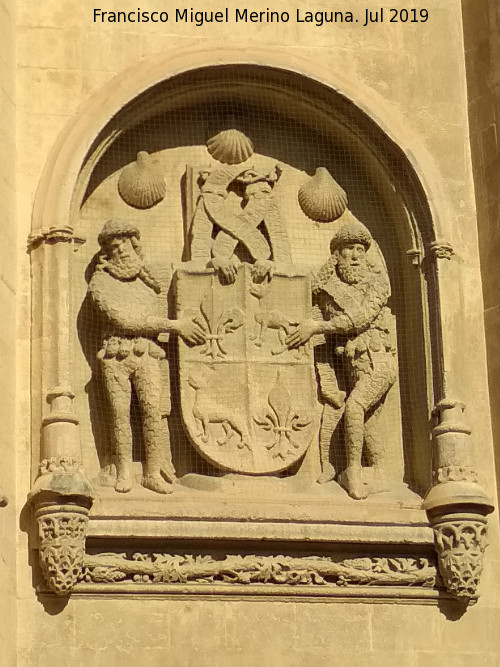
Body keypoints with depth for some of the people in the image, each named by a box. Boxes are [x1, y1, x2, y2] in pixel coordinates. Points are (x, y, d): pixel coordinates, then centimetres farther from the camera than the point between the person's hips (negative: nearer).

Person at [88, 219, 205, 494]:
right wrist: (173, 325, -10)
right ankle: (124, 472, 1)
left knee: (154, 409, -11)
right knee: (120, 413, -6)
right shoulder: (100, 282, 4)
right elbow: (123, 320, -7)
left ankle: (154, 471, -10)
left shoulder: (152, 279, 15)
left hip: (147, 354, 1)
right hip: (115, 354, -1)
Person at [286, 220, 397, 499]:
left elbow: (361, 318, -18)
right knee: (366, 425, 6)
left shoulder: (377, 280, -4)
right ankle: (380, 477, 23)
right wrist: (329, 383, 0)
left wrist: (316, 327, -19)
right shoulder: (327, 289, 6)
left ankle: (353, 471, -14)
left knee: (354, 407, -25)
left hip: (379, 362, -5)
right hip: (355, 366, 5)